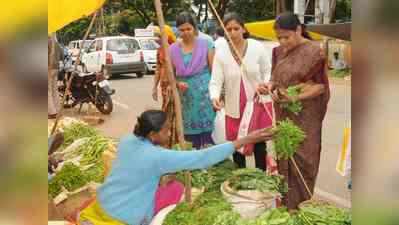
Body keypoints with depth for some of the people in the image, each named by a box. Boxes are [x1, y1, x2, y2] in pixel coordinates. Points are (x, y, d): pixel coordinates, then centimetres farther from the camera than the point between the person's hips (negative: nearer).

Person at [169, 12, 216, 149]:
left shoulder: (206, 45, -1)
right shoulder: (173, 49, 5)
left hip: (205, 95, -2)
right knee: (189, 135, 5)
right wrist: (178, 84, -10)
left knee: (208, 130, -3)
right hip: (185, 98, 2)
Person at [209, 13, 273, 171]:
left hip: (258, 104, -1)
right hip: (234, 108, 1)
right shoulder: (221, 53, -6)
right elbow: (215, 81, -11)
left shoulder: (257, 47, -7)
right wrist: (215, 97, -31)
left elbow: (268, 71, 4)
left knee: (259, 146, 6)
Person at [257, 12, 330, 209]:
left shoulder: (313, 51, -12)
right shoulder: (279, 51, 6)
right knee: (283, 157, 13)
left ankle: (301, 206, 17)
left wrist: (296, 97, -25)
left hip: (305, 116, -6)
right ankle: (285, 203, 27)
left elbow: (321, 86, -11)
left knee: (302, 160, 2)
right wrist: (270, 85, -10)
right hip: (283, 115, 6)